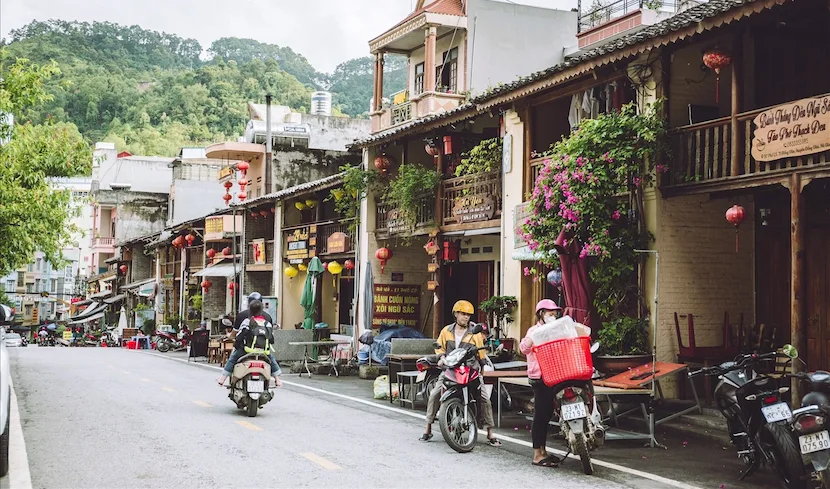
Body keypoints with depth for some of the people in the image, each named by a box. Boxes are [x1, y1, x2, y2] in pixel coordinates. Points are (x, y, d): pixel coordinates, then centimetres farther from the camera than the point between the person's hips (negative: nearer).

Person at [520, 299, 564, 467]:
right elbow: (524, 347, -24)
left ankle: (543, 451, 23)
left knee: (546, 415, 14)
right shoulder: (535, 330, -7)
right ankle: (537, 455, -2)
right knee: (540, 415, -6)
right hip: (540, 378, -8)